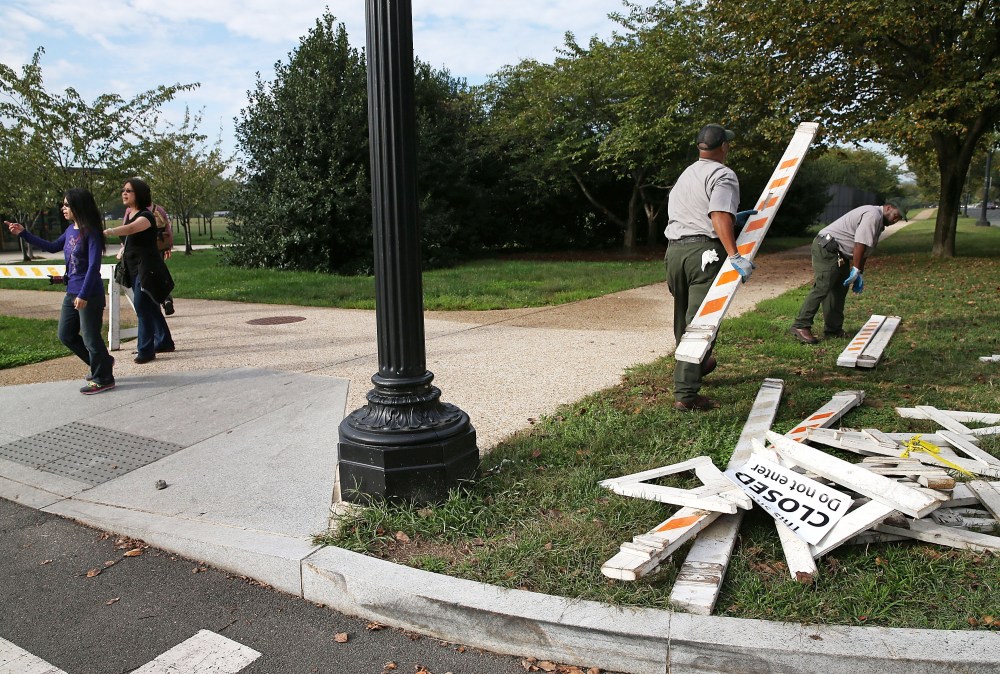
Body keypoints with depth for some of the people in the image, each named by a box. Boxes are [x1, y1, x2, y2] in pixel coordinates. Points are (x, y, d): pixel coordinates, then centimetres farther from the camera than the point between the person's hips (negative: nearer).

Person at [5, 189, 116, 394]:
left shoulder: (91, 232, -15)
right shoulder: (71, 230, 9)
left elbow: (94, 266, -20)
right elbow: (52, 247, 25)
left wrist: (84, 295, -23)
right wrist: (23, 233, 21)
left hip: (89, 294, -9)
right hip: (71, 292, 9)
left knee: (90, 337, 0)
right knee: (66, 335, 16)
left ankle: (103, 379, 14)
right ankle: (103, 362, 28)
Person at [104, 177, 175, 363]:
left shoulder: (145, 216, -14)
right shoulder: (130, 215, 12)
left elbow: (130, 229, -36)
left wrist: (107, 232, -49)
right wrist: (123, 249, 10)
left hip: (147, 269, -9)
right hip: (135, 269, 9)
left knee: (142, 306, -12)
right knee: (149, 307, 15)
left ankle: (146, 350, -6)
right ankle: (164, 342, 27)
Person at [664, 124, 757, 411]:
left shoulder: (686, 174, 23)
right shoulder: (723, 175, -3)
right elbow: (719, 216, -20)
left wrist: (734, 219, 31)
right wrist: (734, 255, -26)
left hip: (674, 249, 8)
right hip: (704, 251, -8)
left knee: (684, 318, 20)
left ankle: (697, 365, 43)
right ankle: (685, 393, -12)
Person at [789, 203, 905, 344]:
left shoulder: (878, 223, 24)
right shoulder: (873, 215, -11)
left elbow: (863, 252, 22)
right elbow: (860, 244, -18)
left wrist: (860, 275, 16)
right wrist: (856, 271, -16)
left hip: (839, 255, 11)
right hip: (827, 248, -11)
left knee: (840, 289, 10)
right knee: (822, 287, -17)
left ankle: (833, 329, 14)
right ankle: (800, 326, -19)